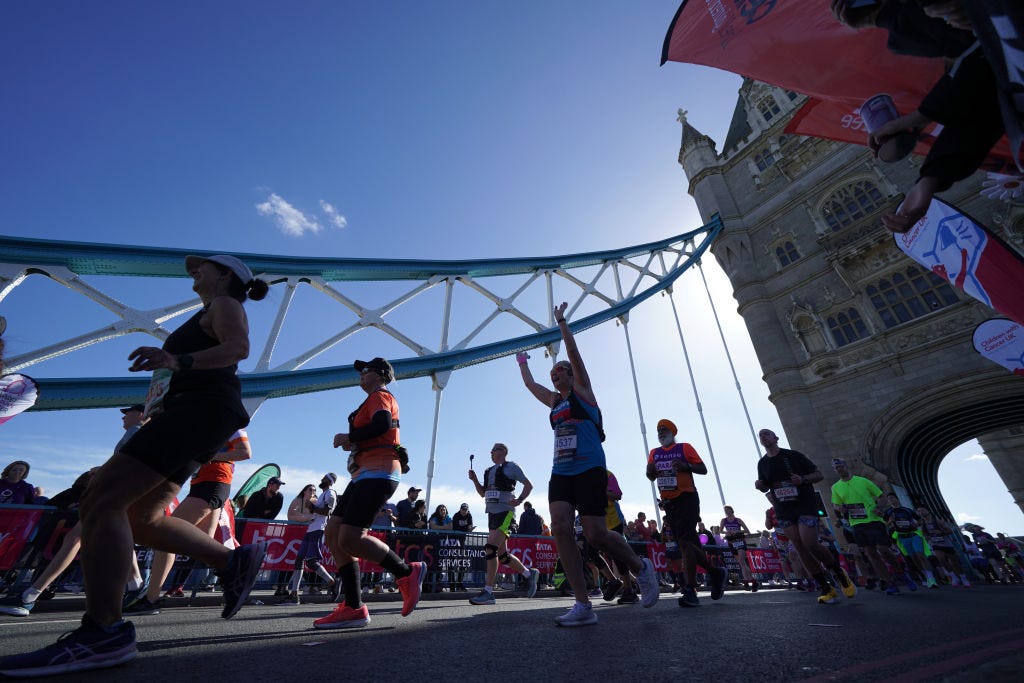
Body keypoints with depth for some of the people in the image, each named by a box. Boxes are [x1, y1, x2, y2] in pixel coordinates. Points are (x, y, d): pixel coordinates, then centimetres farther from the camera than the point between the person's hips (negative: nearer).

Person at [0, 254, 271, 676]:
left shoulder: (224, 304, 4)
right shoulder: (212, 318, 34)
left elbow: (238, 347, -17)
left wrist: (181, 360, -31)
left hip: (200, 409, -10)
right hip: (194, 414, 10)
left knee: (101, 500, -17)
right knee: (141, 520, 8)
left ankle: (103, 632, -19)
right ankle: (234, 561, 6)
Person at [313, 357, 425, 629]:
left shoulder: (380, 396, -1)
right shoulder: (374, 402, 28)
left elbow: (381, 425, -22)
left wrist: (348, 437, -9)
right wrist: (351, 443, 9)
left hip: (377, 473, -10)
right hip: (366, 475, 10)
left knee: (350, 538, -17)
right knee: (334, 533, 4)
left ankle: (407, 572, -4)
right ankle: (353, 608, 6)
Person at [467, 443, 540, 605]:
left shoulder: (510, 467, -1)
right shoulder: (489, 471, 19)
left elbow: (529, 485, 0)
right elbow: (483, 493, 23)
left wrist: (519, 500, -14)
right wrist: (474, 479, 7)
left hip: (505, 512, -8)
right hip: (492, 513, 8)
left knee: (490, 547, -19)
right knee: (502, 555, 11)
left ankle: (488, 592, -12)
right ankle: (529, 574, 30)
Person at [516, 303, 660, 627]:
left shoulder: (582, 391, 5)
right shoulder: (554, 401, 20)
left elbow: (574, 353, -4)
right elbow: (529, 383, 33)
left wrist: (561, 321, -1)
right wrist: (522, 362, 46)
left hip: (589, 470, -6)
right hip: (560, 473, 6)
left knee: (595, 534, -7)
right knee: (560, 529, -11)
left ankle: (641, 568, 23)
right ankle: (583, 606, -4)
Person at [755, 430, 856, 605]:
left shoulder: (793, 455, -3)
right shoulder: (762, 463, 8)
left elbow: (819, 474, 1)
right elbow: (765, 487, 18)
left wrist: (803, 479, -19)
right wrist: (759, 486, -5)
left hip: (805, 504, -4)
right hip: (783, 510, 4)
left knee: (810, 543, -15)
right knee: (800, 548, 0)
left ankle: (839, 573, 13)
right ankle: (826, 589, 11)